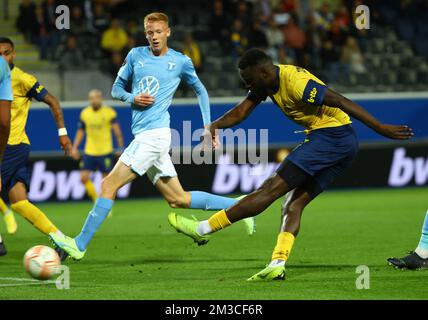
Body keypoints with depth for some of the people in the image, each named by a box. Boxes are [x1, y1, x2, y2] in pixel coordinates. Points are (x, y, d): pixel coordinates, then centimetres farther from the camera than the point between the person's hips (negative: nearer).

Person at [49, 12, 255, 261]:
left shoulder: (181, 61, 2)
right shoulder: (136, 55, 13)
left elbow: (200, 91, 15)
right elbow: (116, 89, 19)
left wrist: (208, 127, 9)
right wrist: (132, 98, -3)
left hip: (155, 135, -7)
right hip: (143, 136, 7)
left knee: (109, 185, -12)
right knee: (178, 200, 8)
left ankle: (79, 245, -10)